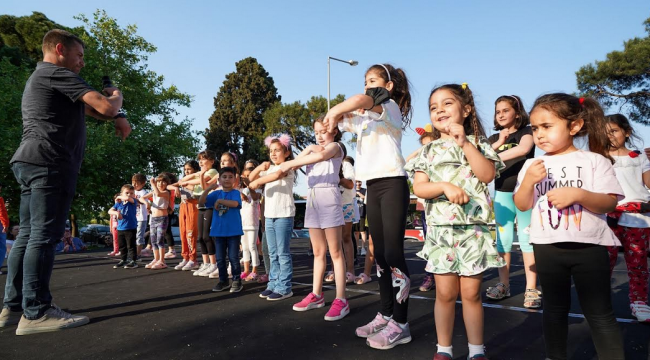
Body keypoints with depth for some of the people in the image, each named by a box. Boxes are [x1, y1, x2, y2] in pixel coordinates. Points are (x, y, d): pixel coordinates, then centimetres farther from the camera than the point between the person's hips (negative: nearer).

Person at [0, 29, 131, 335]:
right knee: (44, 236, -12)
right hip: (49, 163, -10)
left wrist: (117, 119, 11)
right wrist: (117, 97, 9)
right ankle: (36, 313, -10)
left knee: (28, 235, 8)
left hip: (33, 162, 10)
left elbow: (85, 107, 28)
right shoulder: (58, 74, -4)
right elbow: (105, 105, -14)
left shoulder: (40, 78, 29)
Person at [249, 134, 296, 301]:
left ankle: (284, 288, 1)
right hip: (269, 215, 8)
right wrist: (260, 168, 2)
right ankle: (273, 284, 19)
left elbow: (277, 175, -27)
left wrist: (258, 182, -19)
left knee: (283, 253, -4)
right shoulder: (269, 169, 18)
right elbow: (250, 179, 19)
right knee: (273, 254, 12)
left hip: (284, 215, -7)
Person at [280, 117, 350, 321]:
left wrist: (291, 164, -20)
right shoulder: (313, 149, 23)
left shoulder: (335, 147, 2)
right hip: (312, 198, 7)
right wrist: (307, 150, -4)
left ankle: (341, 300, -3)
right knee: (318, 252, 11)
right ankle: (316, 295, 19)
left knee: (335, 252, -5)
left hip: (329, 197, -6)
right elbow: (296, 163, 10)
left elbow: (321, 156, -21)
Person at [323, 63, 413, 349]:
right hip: (373, 185, 8)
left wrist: (335, 111, -12)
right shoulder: (367, 117, 22)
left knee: (393, 252, -8)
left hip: (392, 183, -8)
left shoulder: (390, 107, -4)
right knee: (380, 253, 9)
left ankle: (400, 323, -1)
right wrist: (337, 116, 2)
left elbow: (362, 99, -24)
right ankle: (386, 314, 18)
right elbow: (341, 121, 23)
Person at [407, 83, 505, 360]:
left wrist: (464, 143, -14)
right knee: (445, 293, 6)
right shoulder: (430, 150, 7)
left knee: (471, 293, 5)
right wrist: (444, 186, -19)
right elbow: (418, 187, -1)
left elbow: (488, 174, -10)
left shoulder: (476, 143, 6)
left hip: (473, 229, -1)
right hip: (441, 230, 1)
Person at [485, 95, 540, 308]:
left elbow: (524, 149, -21)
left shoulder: (526, 132, 2)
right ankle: (503, 284, 15)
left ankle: (531, 289, 2)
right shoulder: (494, 138, 14)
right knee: (503, 239, 6)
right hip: (502, 193, 4)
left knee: (526, 239, -3)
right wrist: (499, 142, -10)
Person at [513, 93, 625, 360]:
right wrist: (529, 181, -16)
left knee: (600, 313, 5)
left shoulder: (595, 160, -4)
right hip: (547, 247, 3)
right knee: (554, 308, 16)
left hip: (588, 247, -2)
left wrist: (579, 194, -25)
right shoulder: (532, 165, 3)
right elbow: (522, 206, 1)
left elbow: (609, 203, -8)